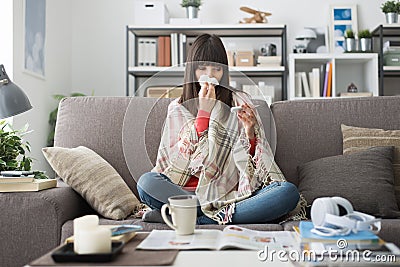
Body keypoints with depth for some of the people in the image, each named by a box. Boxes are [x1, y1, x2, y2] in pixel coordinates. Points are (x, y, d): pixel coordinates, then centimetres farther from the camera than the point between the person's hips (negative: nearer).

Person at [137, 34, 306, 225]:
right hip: (191, 193, -1)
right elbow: (184, 160, -2)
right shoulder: (178, 108, 12)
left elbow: (256, 162, 8)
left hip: (235, 193, 1)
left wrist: (249, 132, -12)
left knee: (289, 192, -27)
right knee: (146, 181, -27)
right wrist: (204, 111, -5)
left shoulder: (239, 101, 11)